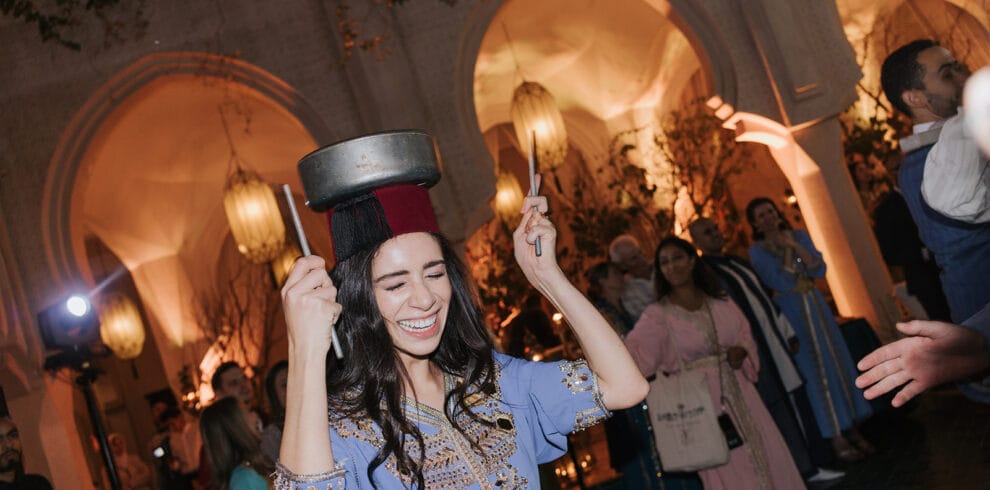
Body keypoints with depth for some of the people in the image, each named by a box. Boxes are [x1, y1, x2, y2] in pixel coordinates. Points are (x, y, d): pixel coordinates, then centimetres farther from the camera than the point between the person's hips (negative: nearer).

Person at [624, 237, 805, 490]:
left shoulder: (720, 301, 7)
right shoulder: (658, 313, -7)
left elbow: (744, 332, 14)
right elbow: (636, 348, -21)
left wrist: (741, 350, -8)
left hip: (739, 393, 4)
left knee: (767, 458, 6)